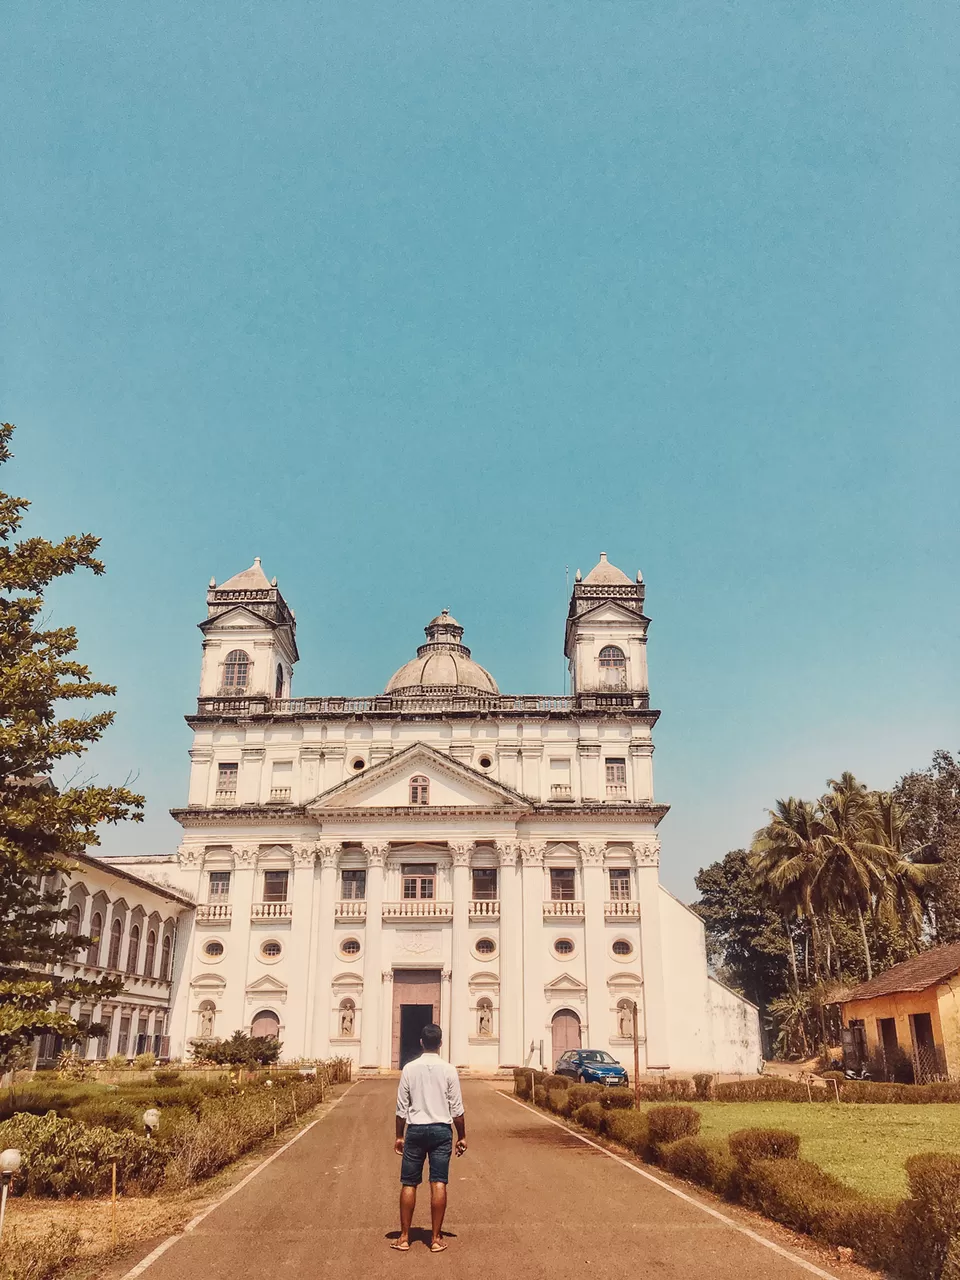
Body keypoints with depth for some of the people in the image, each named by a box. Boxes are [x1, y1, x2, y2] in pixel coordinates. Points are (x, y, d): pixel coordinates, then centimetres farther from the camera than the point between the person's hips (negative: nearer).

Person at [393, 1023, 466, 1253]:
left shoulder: (410, 1068, -4)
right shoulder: (448, 1069, -5)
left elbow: (402, 1107, 0)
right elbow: (457, 1108, -2)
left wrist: (399, 1136, 10)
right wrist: (462, 1136, 8)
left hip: (416, 1130, 0)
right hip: (441, 1130, 0)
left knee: (409, 1184, 9)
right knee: (438, 1184, 4)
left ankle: (404, 1238, 15)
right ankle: (436, 1239, 8)